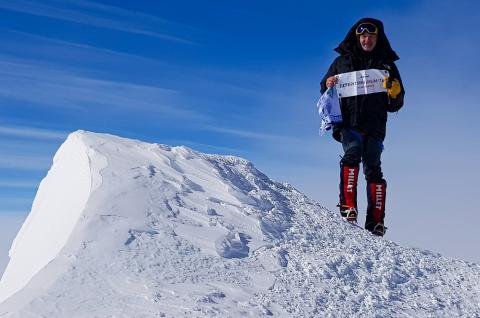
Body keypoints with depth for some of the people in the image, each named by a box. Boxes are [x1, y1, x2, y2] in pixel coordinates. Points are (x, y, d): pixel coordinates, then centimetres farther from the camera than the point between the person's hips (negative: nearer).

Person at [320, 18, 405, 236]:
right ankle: (347, 205, -26)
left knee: (372, 168, -5)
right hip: (349, 122, -1)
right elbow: (325, 91, 19)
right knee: (353, 153, -25)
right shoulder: (343, 61, 15)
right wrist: (328, 85, -5)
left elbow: (395, 105, 15)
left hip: (374, 126, 1)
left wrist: (394, 91, -8)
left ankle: (376, 221, -4)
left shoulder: (387, 64, 16)